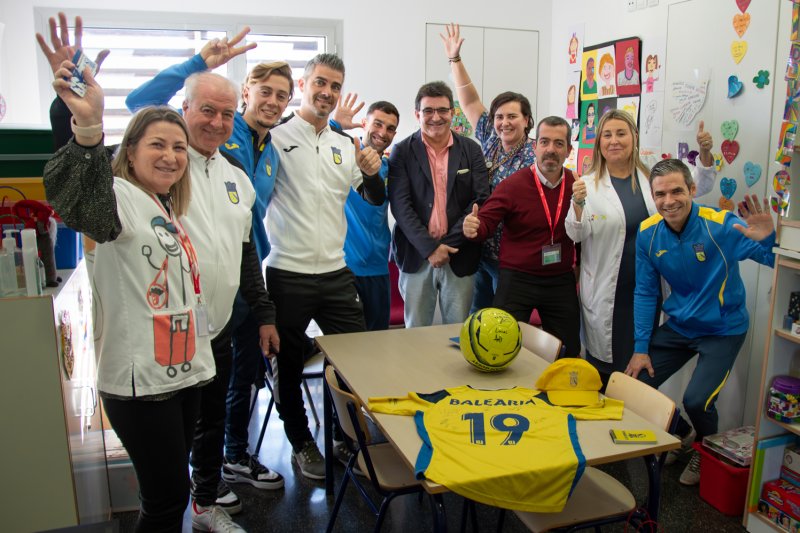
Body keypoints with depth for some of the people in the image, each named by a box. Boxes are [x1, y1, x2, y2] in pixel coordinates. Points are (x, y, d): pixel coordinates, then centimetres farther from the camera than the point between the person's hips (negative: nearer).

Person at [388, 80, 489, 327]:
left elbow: (480, 201, -1)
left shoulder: (471, 150, 5)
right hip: (416, 256, -1)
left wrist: (449, 244, -9)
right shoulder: (402, 151, 1)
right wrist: (429, 248, -14)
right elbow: (400, 205, -6)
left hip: (459, 256, 1)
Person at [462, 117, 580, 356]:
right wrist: (473, 227, -34)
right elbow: (485, 222, -14)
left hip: (561, 281, 4)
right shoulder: (513, 184, -10)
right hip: (517, 280, -3)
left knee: (568, 353, 16)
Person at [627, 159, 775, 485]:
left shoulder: (721, 226, -23)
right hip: (678, 326, 5)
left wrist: (768, 240, -47)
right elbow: (645, 293, -1)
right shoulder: (648, 233, -9)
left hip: (723, 329, -4)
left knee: (697, 400, -18)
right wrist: (641, 347, -3)